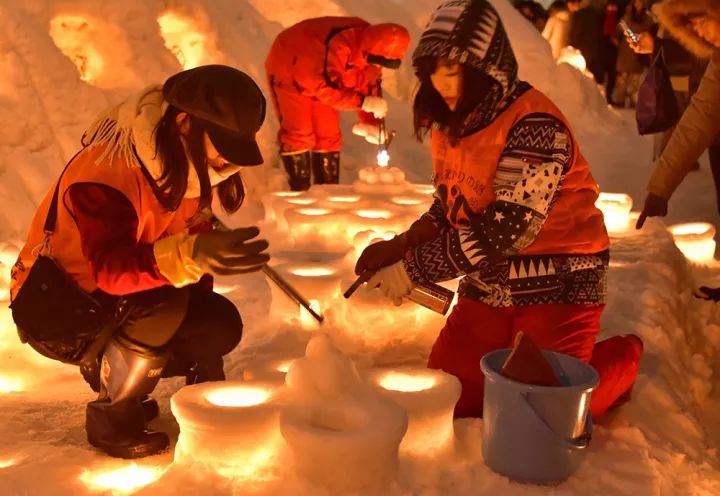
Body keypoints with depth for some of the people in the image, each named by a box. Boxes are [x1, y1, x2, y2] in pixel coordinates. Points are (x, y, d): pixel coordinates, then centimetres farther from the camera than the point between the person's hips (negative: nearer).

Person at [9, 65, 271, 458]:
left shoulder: (186, 163, -7)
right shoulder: (105, 174, -33)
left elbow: (191, 231, 4)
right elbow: (110, 268, -45)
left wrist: (199, 287, -9)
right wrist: (189, 256, -62)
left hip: (116, 297, 8)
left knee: (221, 325, -11)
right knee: (161, 306, -35)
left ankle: (106, 364, 13)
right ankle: (112, 418, -10)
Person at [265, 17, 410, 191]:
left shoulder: (369, 51, -14)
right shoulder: (340, 45, -40)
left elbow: (370, 85, -6)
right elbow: (325, 87, -41)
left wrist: (371, 122, -17)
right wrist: (362, 102, -43)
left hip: (321, 79, 7)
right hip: (289, 71, -7)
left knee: (329, 134, 4)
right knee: (298, 134, -11)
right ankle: (299, 194, -1)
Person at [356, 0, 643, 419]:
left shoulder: (535, 127, -23)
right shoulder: (452, 121, 3)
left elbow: (501, 232, -27)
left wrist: (414, 269, -22)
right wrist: (401, 246, -7)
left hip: (557, 286, -7)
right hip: (489, 287, 7)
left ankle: (622, 358, 20)